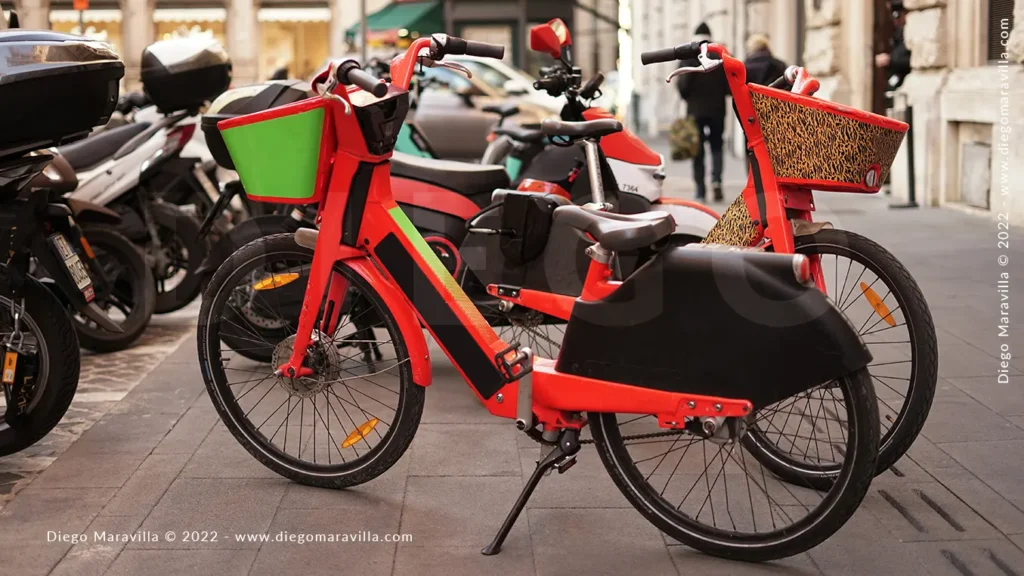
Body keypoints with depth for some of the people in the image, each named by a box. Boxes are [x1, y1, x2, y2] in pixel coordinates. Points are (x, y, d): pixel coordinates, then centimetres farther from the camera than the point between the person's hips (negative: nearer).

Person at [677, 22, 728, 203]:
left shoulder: (688, 58, -6)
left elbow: (682, 84, -11)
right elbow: (729, 85, -3)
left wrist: (688, 97, 8)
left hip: (695, 109, -1)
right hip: (717, 109, 1)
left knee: (698, 150, 6)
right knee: (717, 146, 12)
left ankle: (700, 189, 3)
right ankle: (716, 179, -12)